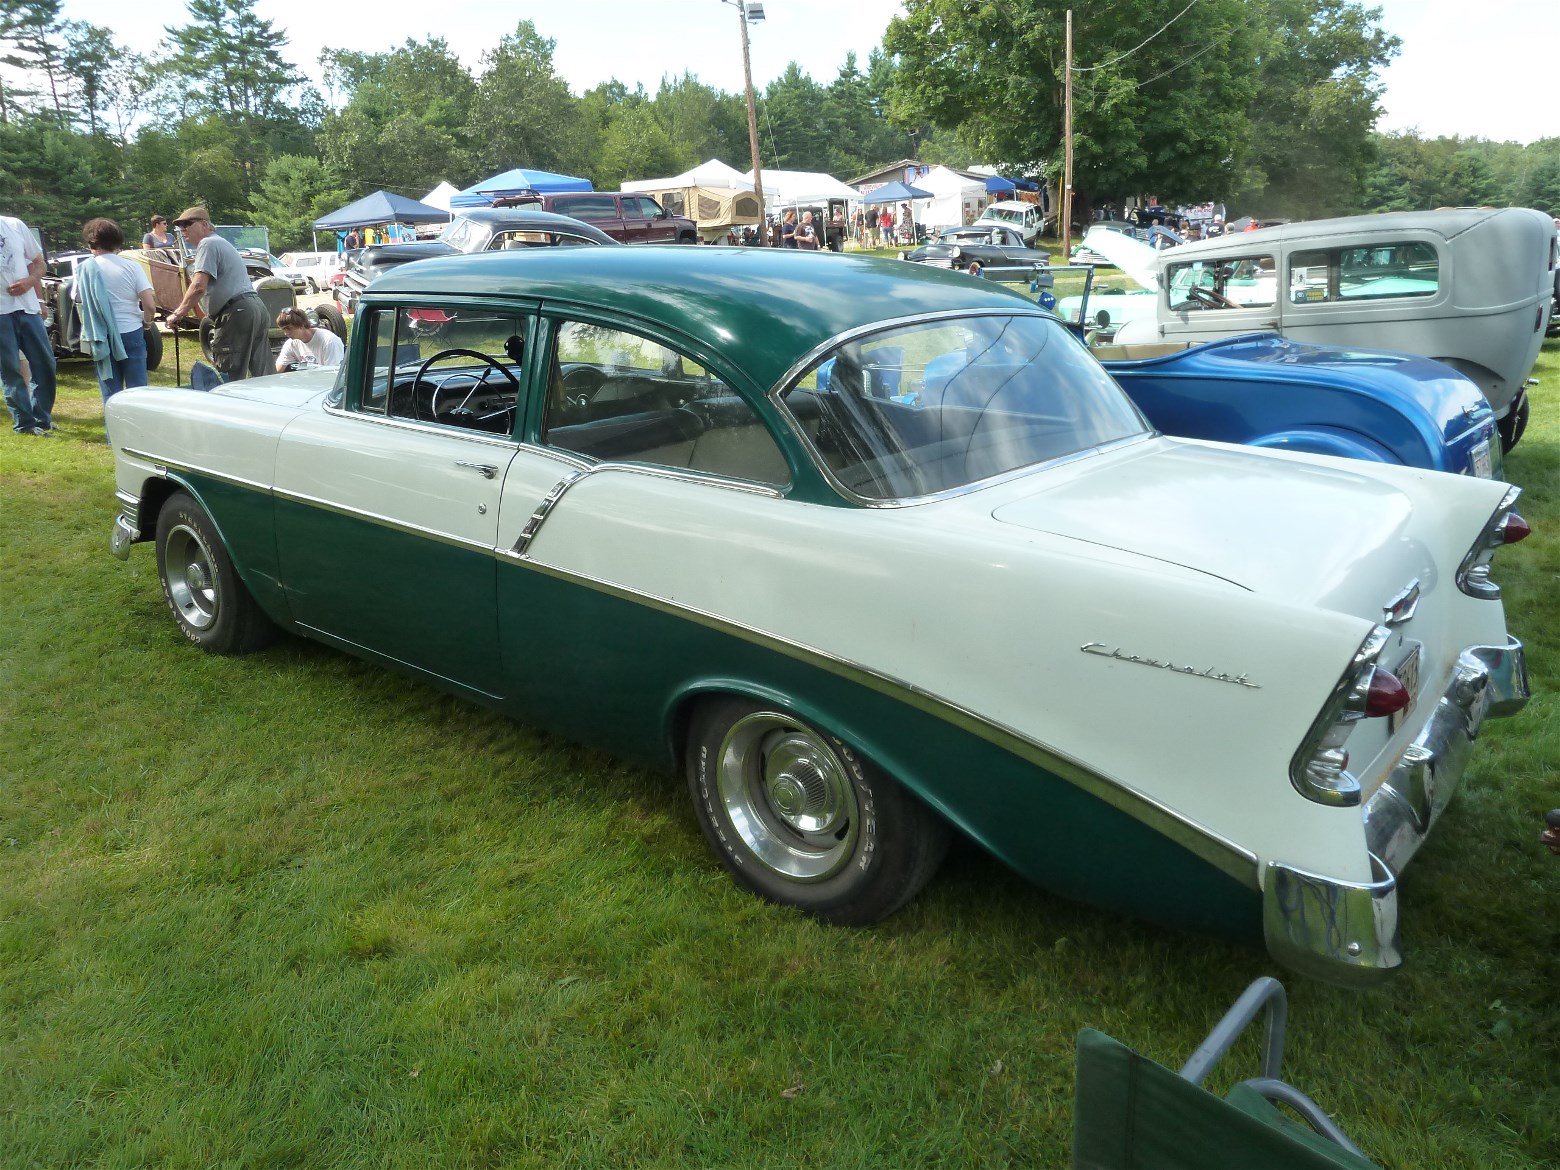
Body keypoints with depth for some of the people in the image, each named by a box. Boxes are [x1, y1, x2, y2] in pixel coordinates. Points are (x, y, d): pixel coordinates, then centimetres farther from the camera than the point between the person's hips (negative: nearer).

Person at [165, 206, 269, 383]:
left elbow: (199, 287, -16)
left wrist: (178, 313, -11)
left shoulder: (207, 244, -4)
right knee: (262, 375, 11)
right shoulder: (220, 242, 28)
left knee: (229, 379, -9)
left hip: (236, 312, -10)